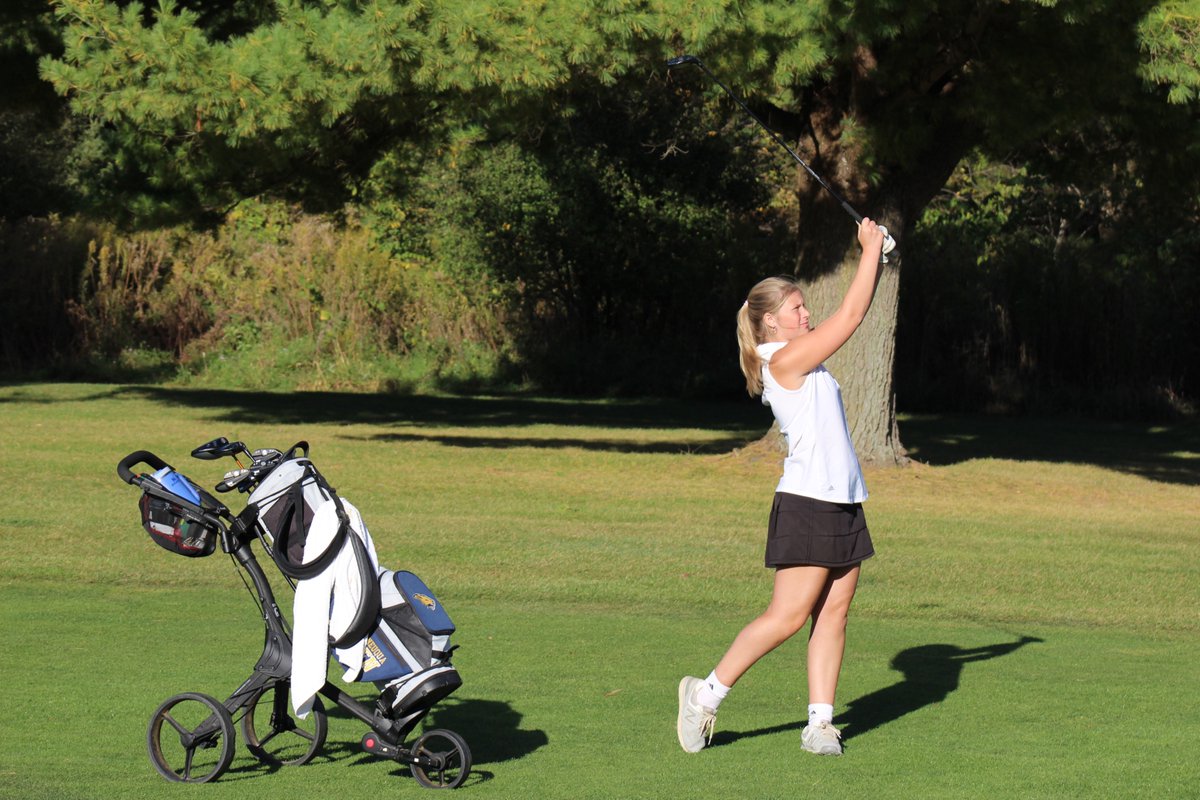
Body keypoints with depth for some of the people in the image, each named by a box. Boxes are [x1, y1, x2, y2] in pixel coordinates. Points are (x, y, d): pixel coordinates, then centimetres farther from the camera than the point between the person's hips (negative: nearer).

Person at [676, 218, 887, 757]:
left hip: (842, 504, 10)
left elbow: (851, 316, 23)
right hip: (808, 505, -10)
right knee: (788, 616, -9)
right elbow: (850, 315, -12)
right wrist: (870, 250, -4)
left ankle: (820, 721, 3)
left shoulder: (801, 359, 15)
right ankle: (707, 694, 0)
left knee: (833, 613, 4)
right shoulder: (785, 360, -12)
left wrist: (874, 257, 15)